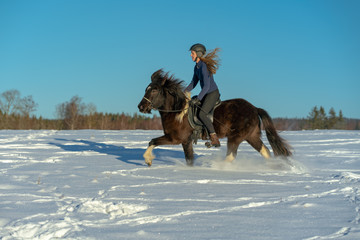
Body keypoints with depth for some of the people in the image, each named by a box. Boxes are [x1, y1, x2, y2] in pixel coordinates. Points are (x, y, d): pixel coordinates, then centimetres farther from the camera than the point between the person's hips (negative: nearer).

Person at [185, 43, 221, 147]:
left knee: (201, 114, -23)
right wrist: (184, 92, 4)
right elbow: (193, 83, 17)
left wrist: (198, 99, -28)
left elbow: (206, 86, -24)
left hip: (213, 93, -10)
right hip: (206, 94, 10)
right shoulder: (196, 67, 9)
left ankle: (214, 138, -20)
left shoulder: (204, 66, -20)